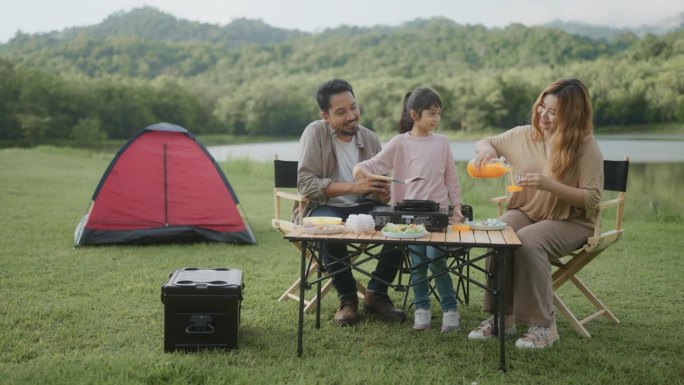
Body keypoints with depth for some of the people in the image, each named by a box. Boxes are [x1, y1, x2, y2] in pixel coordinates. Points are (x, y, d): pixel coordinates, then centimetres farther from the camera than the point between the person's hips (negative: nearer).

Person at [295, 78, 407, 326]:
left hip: (362, 208, 4)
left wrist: (384, 193, -13)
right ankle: (347, 299, -15)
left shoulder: (370, 139, 2)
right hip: (323, 208, -4)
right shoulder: (315, 133, -11)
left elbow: (379, 189, 13)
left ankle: (376, 294, -4)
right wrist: (353, 187, -27)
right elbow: (306, 184, -19)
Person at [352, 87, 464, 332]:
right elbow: (377, 163, -3)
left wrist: (456, 207, 7)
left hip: (438, 211, 0)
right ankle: (421, 308, 16)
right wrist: (361, 168, -24)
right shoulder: (400, 142, 1)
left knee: (435, 257, -13)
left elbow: (451, 178, 11)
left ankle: (450, 308, 1)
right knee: (417, 261, 0)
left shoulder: (442, 142, 8)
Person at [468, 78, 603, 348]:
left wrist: (549, 185, -26)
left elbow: (591, 199, -14)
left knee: (527, 241, -34)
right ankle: (501, 316, -16)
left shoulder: (586, 146, -10)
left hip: (570, 221, -4)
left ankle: (544, 325, -23)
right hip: (524, 212, 4)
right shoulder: (523, 135, 3)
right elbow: (485, 143, 18)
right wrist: (485, 148, -8)